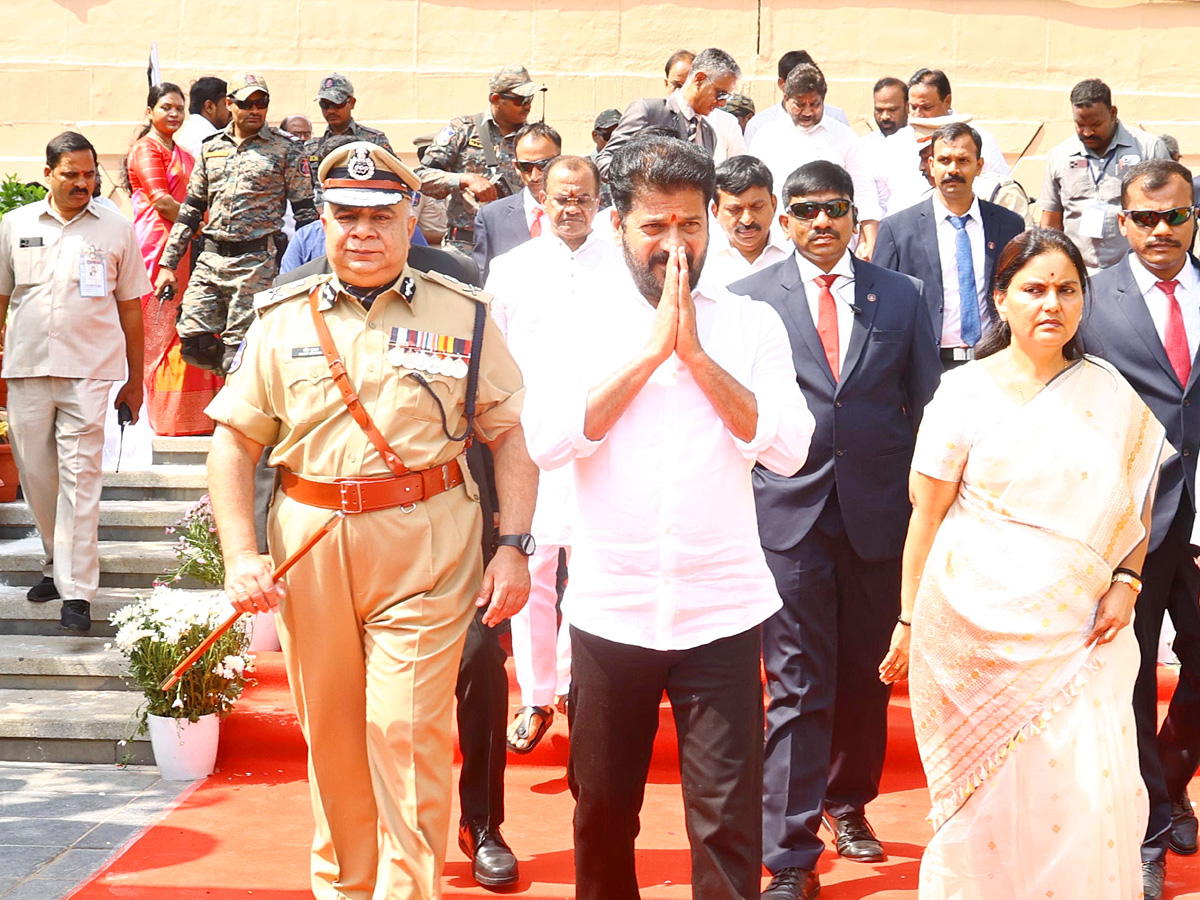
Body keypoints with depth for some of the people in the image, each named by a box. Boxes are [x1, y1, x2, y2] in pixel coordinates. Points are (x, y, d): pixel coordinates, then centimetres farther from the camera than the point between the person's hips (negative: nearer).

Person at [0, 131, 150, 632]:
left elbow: (130, 308, 9)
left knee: (81, 478, -9)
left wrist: (134, 379, 9)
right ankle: (57, 563, 29)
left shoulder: (116, 229, 5)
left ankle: (77, 592, -9)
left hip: (90, 371, -3)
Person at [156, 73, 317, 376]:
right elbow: (190, 209, 17)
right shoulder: (212, 149, 15)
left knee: (238, 350, -6)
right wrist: (168, 263, 12)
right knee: (192, 344, -2)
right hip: (210, 258, 5)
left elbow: (304, 213, 1)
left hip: (258, 261, -5)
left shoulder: (286, 150, 2)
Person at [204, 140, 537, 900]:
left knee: (409, 736, -6)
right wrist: (240, 553, -4)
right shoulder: (283, 319, 7)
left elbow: (511, 434, 3)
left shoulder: (461, 316, 2)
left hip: (426, 556, -2)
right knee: (331, 739, 14)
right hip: (309, 550, 3)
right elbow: (235, 438, 7)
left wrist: (514, 547, -6)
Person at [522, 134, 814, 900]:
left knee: (728, 819, 0)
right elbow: (546, 440, -12)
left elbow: (788, 448, -9)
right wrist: (651, 349, -13)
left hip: (721, 610, -1)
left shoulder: (752, 324, 3)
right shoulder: (583, 321, 2)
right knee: (603, 808, 15)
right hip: (609, 606, 1)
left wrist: (696, 354, -13)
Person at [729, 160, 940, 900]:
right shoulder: (748, 298, 2)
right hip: (789, 512, -2)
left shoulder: (901, 297, 7)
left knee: (865, 677, 13)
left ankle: (848, 803, 37)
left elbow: (927, 404, 9)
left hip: (880, 512, 2)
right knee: (798, 687, -3)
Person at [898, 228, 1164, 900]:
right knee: (990, 799, 4)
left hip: (1077, 631, 2)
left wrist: (1125, 581, -3)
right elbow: (927, 514, 0)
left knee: (1092, 798, -4)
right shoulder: (966, 392, -1)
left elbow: (1138, 499, 12)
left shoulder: (1110, 393, 5)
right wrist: (910, 622, -1)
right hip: (977, 621, -2)